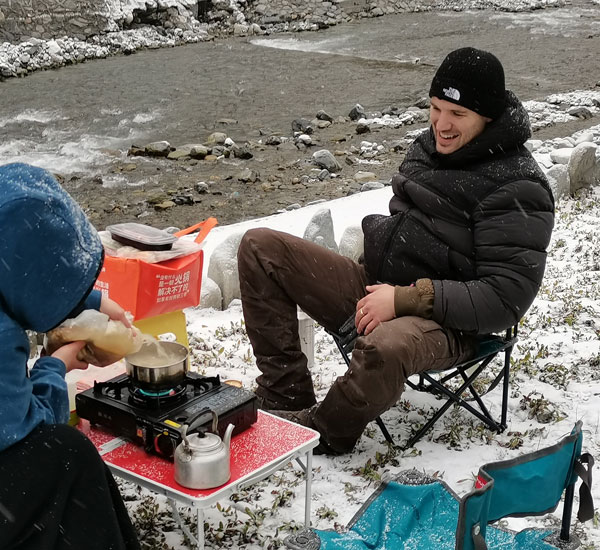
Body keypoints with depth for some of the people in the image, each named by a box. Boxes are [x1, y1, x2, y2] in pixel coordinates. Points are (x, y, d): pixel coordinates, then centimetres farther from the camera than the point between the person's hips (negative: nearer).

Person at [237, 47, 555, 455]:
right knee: (260, 246, -4)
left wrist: (406, 299, -24)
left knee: (386, 346, -44)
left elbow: (505, 299, -19)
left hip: (445, 321, -8)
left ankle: (322, 433, -12)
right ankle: (289, 399, -9)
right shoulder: (429, 146, 8)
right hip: (376, 286, 8)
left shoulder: (519, 190, -14)